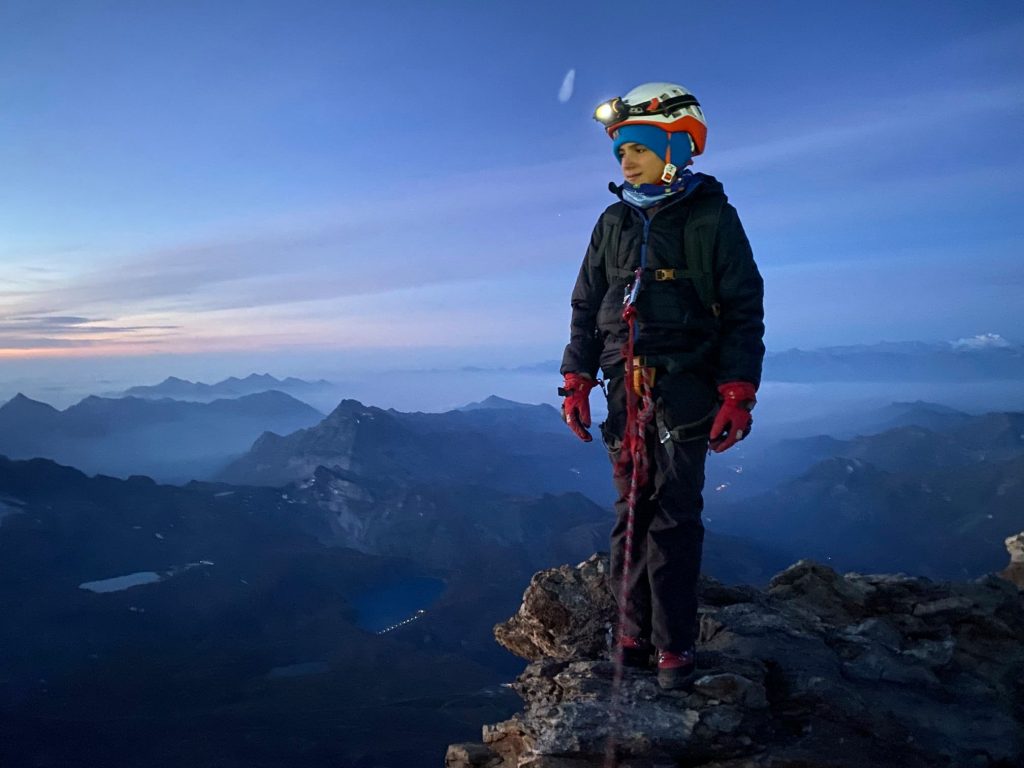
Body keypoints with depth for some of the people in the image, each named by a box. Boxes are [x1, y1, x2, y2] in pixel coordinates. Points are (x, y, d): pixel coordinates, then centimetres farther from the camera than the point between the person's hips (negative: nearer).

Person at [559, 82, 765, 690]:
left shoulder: (711, 217, -1)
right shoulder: (614, 222, 11)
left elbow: (744, 309, -3)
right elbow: (586, 307, 14)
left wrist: (739, 395, -9)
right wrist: (576, 381, 6)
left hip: (686, 385, -4)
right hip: (626, 388, 4)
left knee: (675, 516, -3)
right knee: (631, 513, 7)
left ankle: (676, 647, 8)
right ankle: (634, 637, 18)